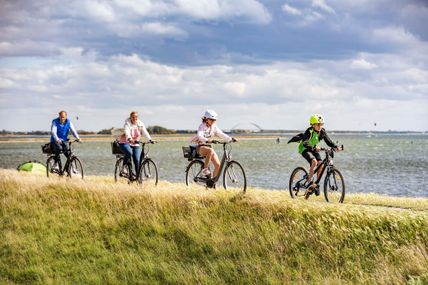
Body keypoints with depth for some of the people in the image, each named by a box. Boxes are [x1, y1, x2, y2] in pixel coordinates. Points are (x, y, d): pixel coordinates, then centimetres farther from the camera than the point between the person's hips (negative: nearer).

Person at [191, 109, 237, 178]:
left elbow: (221, 134, 0)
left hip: (208, 146, 6)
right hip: (201, 147, -6)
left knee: (217, 165, -10)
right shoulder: (202, 126, -13)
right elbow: (200, 136, -30)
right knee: (210, 151, -40)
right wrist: (207, 140, -50)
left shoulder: (214, 127, 5)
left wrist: (230, 139, -17)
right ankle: (205, 169, -28)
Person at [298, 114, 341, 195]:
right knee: (314, 161, -31)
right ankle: (309, 181, -21)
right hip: (304, 149, -6)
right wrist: (314, 148, -55)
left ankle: (317, 185, 2)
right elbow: (305, 143, -39)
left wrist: (336, 147, -27)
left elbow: (328, 141, -8)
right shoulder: (309, 131, -28)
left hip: (314, 148, 6)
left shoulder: (322, 131, -11)